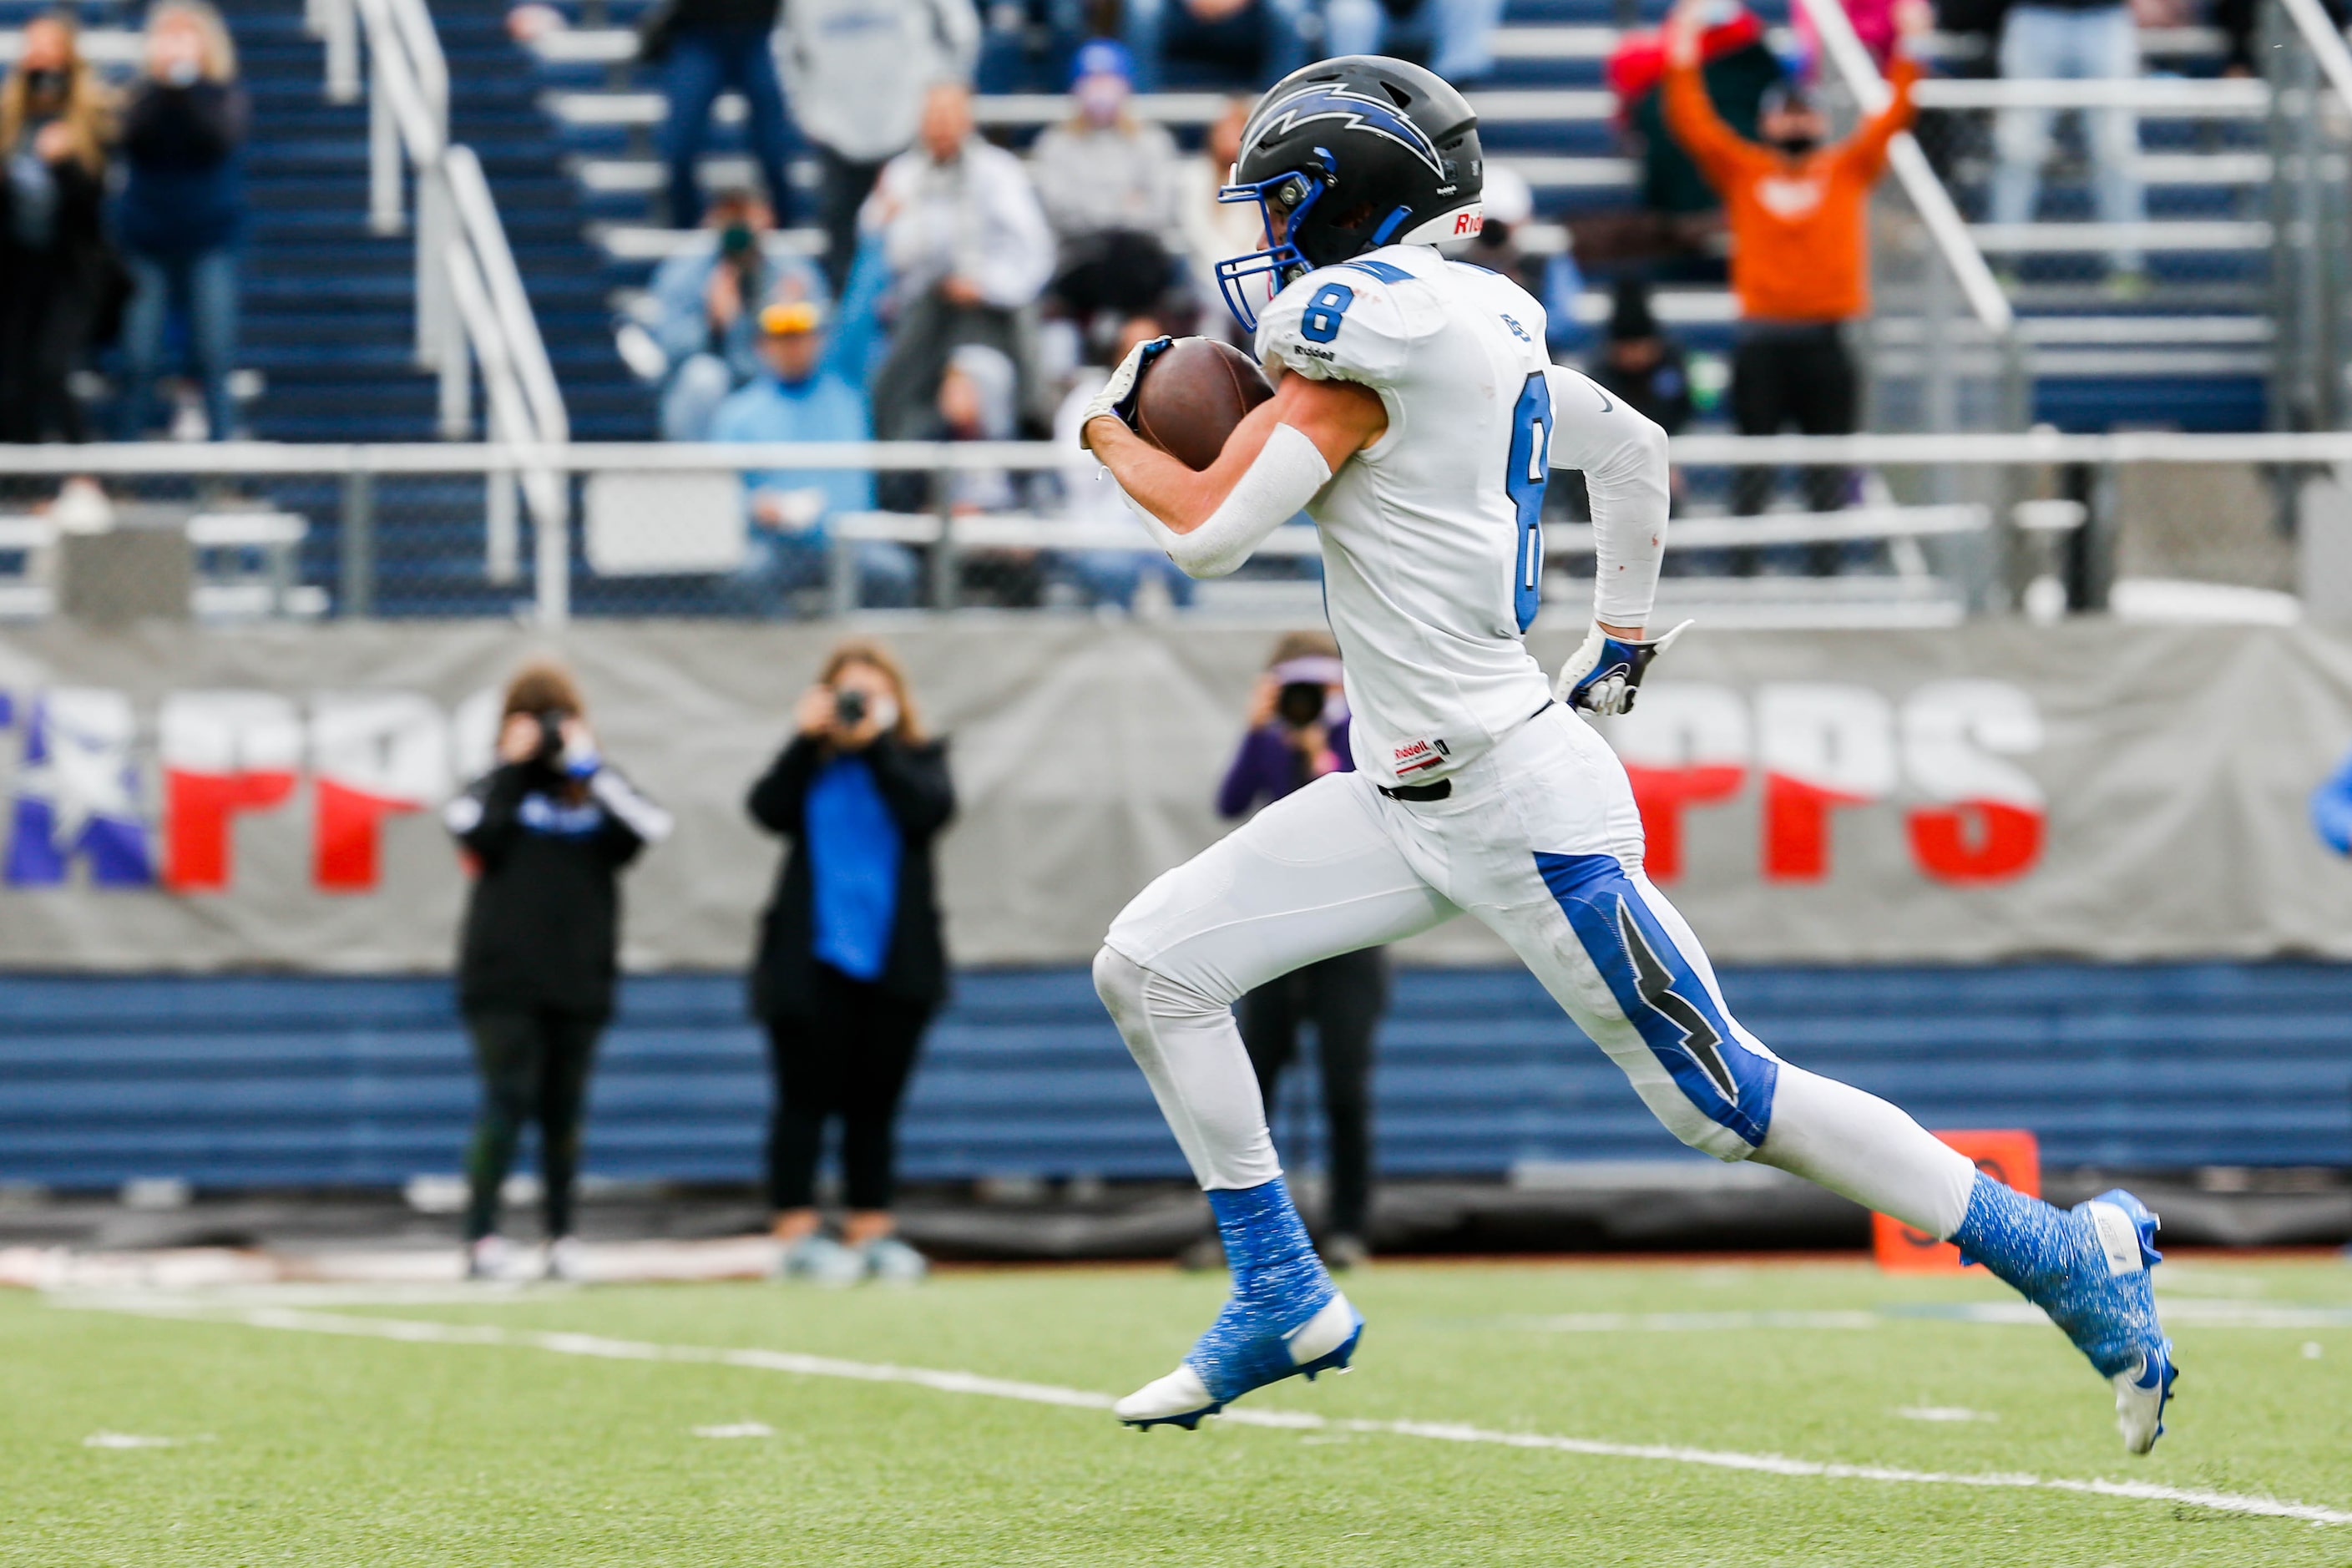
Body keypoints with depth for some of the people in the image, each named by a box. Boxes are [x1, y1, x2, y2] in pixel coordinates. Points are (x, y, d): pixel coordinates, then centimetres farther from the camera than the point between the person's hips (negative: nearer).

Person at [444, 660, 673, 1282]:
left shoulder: (597, 791, 8)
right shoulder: (499, 788, 4)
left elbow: (647, 827, -11)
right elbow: (478, 834, -17)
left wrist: (589, 767, -9)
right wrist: (515, 767, -9)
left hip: (578, 979, 2)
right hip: (505, 979, -2)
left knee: (563, 1111, 7)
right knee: (508, 1101, -11)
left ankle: (562, 1240, 13)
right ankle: (481, 1237, -9)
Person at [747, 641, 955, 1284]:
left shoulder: (918, 759, 8)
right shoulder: (809, 763, 6)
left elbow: (930, 809, -12)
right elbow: (769, 808, -11)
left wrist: (876, 744, -14)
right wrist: (807, 739, -14)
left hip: (895, 958, 1)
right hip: (813, 958, -1)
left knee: (875, 1104, 6)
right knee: (808, 1100, -3)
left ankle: (871, 1230, 11)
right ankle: (796, 1232, -4)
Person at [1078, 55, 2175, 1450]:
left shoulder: (1369, 319, -17)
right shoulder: (1475, 322, 11)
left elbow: (1212, 531, -17)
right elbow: (1637, 453, 24)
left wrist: (1112, 433, 2)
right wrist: (1622, 641, 33)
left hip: (1520, 801, -10)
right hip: (1407, 799, 10)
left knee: (1726, 1101, -5)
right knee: (1151, 967, 4)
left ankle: (2076, 1262, 4)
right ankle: (1282, 1300, 11)